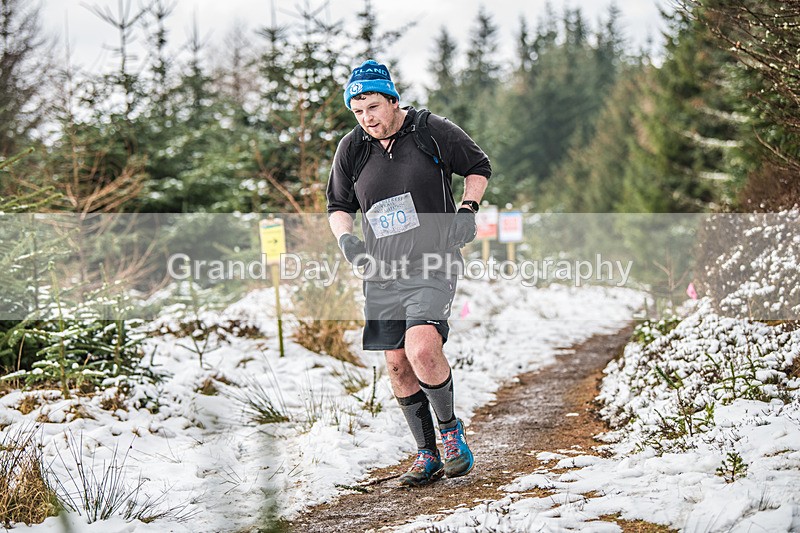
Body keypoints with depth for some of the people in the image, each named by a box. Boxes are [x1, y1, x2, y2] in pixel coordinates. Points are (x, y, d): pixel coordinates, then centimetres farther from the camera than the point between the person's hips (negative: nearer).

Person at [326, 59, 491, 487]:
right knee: (398, 364, 4)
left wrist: (468, 208, -7)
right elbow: (338, 206, 15)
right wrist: (345, 238, -5)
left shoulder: (433, 131, -5)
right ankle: (427, 455, 18)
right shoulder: (351, 149, 3)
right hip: (382, 271, 4)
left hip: (434, 265, -4)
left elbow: (479, 167, 9)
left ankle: (450, 429, 4)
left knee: (422, 351, -22)